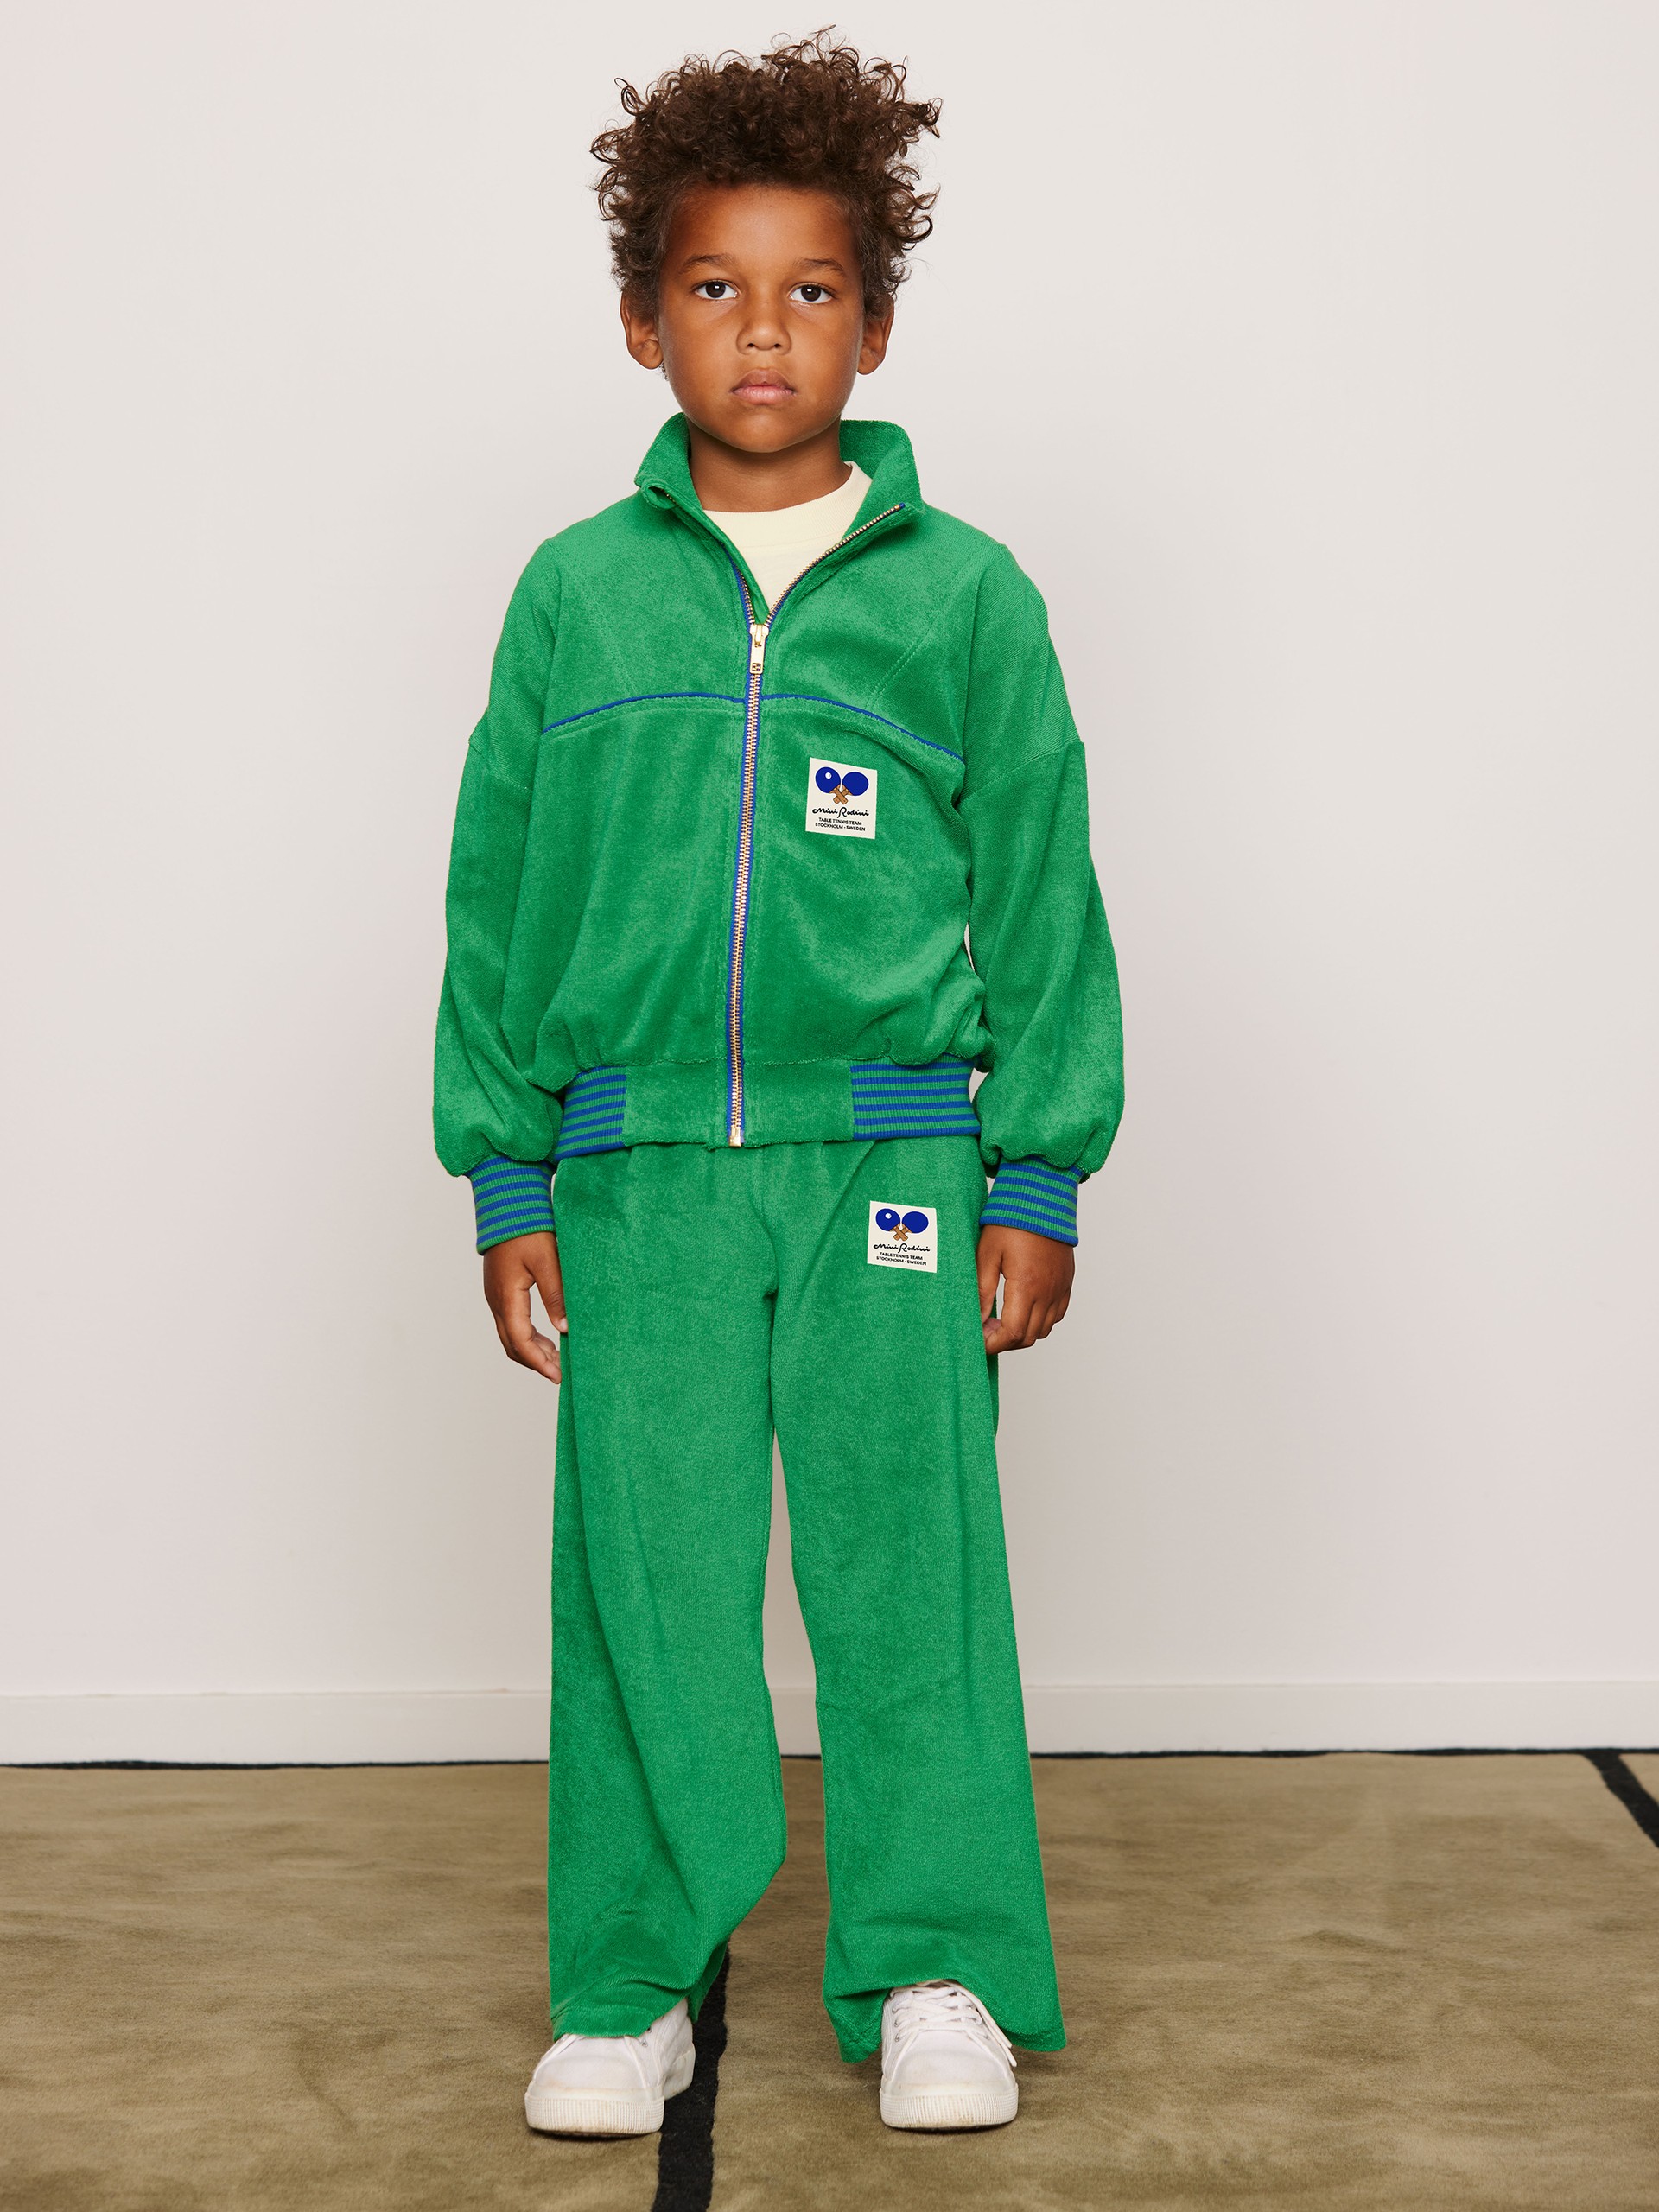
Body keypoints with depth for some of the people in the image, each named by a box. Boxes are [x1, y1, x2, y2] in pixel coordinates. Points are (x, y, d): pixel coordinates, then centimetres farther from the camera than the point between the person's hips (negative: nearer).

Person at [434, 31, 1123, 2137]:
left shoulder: (962, 595, 3)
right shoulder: (574, 594, 6)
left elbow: (1042, 899, 5)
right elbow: (494, 900, 9)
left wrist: (1038, 1180, 2)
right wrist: (505, 1183, 6)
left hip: (891, 1163, -1)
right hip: (636, 1164, 1)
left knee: (907, 1569, 3)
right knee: (642, 1581, 5)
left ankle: (936, 1972, 20)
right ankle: (627, 1986, 20)